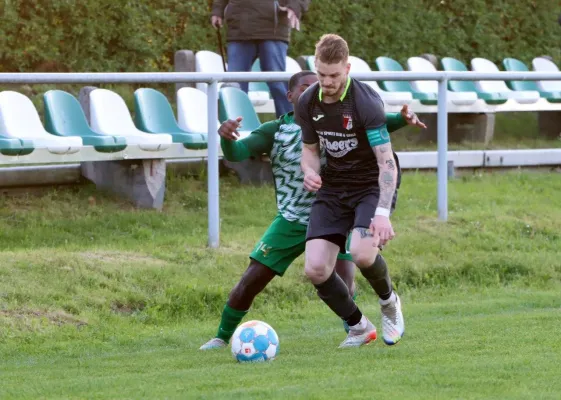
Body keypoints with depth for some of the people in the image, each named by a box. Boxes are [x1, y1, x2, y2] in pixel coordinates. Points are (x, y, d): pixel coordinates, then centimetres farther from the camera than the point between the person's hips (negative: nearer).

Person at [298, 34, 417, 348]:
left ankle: (389, 301, 5)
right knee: (316, 269, -12)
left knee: (362, 254, -31)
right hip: (333, 189, 5)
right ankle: (359, 327, 13)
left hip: (373, 185, -5)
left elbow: (387, 161, -25)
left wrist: (382, 213, -36)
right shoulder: (308, 103, -3)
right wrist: (310, 171, -12)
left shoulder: (366, 101, -22)